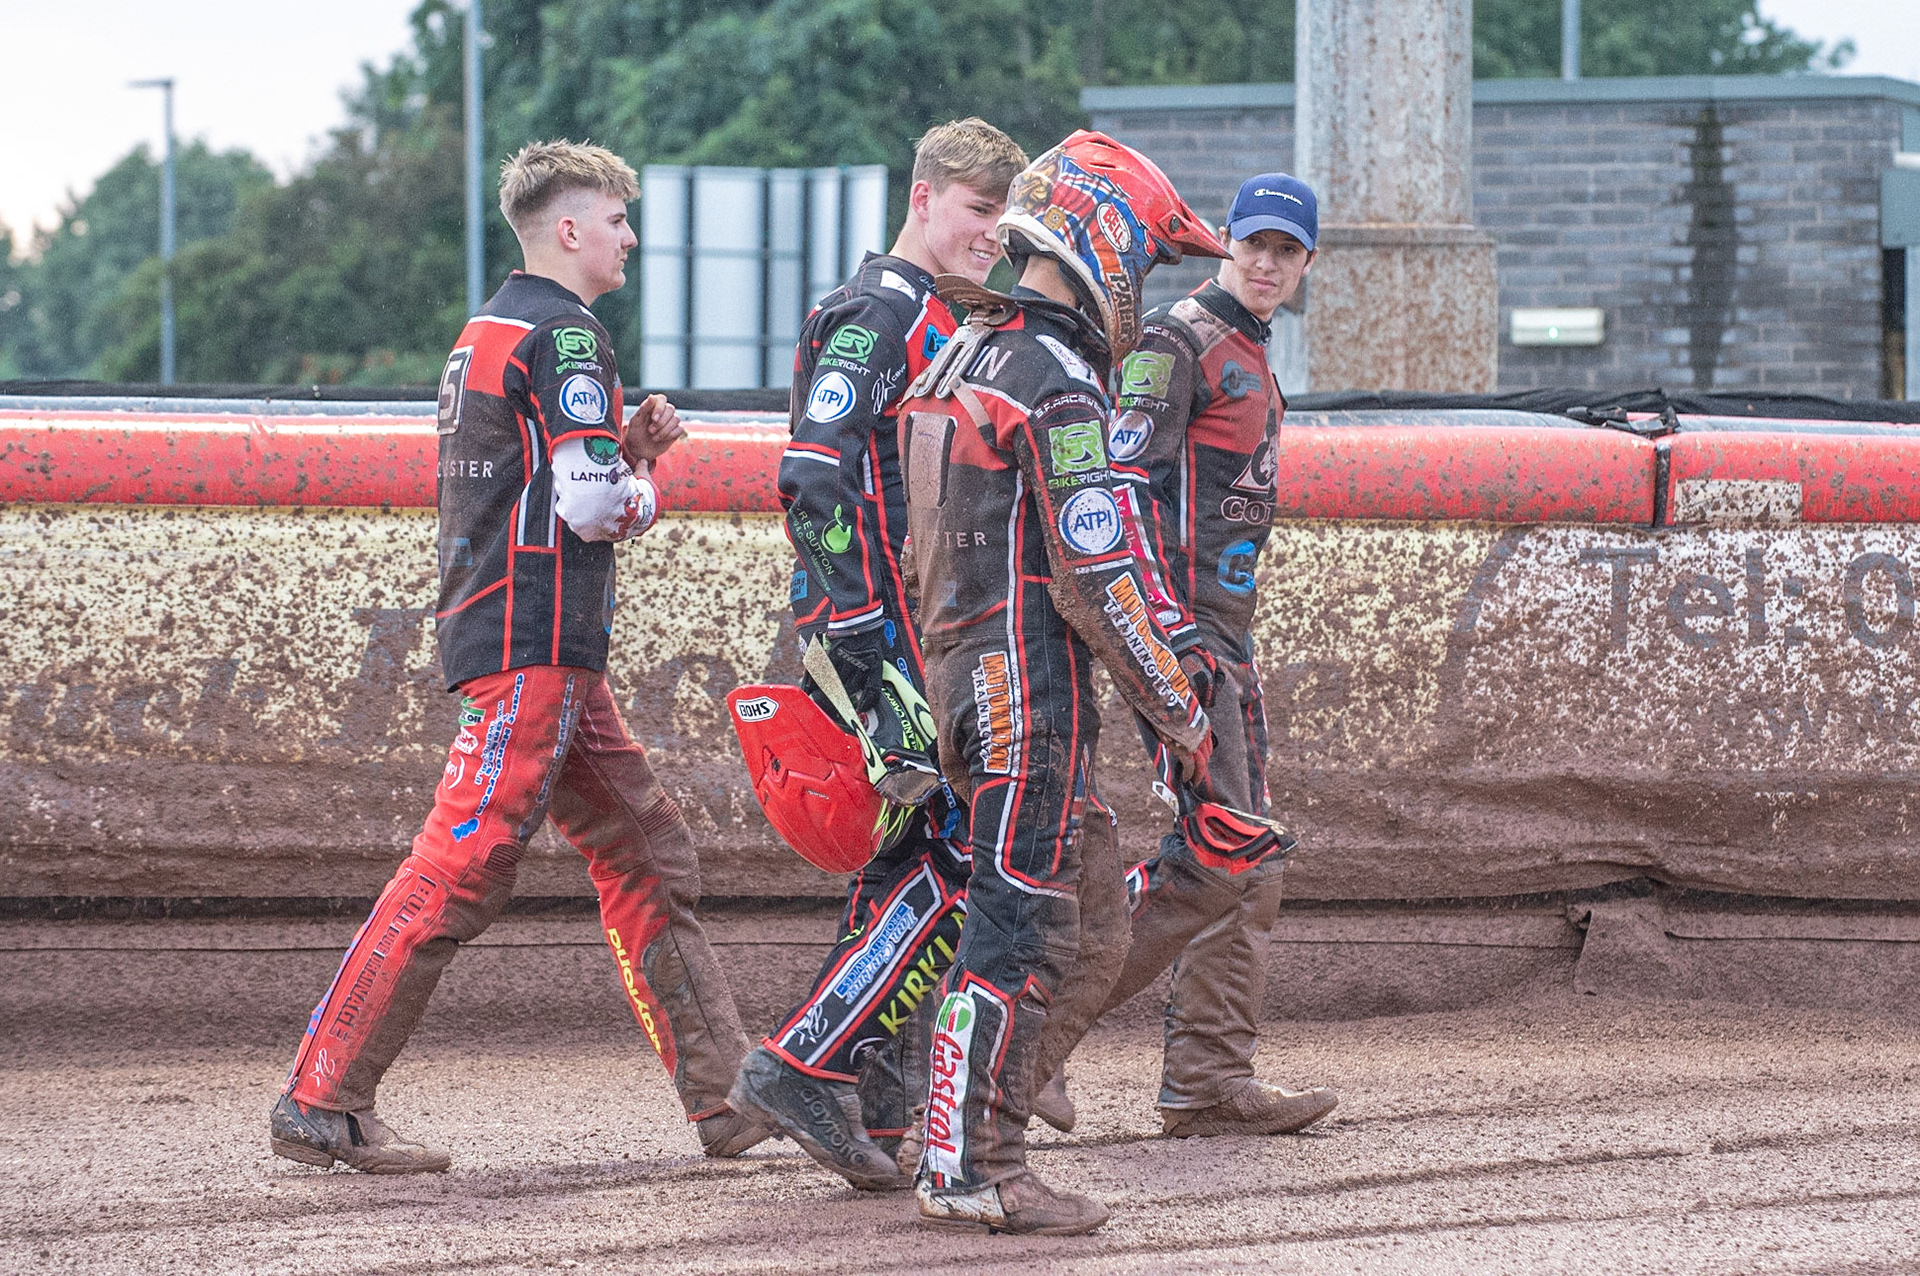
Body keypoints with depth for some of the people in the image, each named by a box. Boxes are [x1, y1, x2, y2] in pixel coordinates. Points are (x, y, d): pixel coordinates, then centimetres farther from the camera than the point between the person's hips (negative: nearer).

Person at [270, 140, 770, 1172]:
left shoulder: (490, 331, 19)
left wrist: (625, 446, 10)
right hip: (535, 643, -11)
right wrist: (643, 489, 4)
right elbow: (593, 507, -18)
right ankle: (320, 1103, -13)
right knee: (456, 873, -13)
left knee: (645, 855, 11)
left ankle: (727, 1100, 12)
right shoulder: (566, 335, -11)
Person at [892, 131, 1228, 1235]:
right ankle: (967, 1169, -3)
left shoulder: (961, 360, 14)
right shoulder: (1059, 387, -16)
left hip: (964, 669, 10)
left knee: (1089, 908, 15)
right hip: (1035, 686, -10)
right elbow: (1099, 582, -18)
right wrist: (1180, 712, -11)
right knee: (1021, 931, -5)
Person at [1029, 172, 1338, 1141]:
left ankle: (1209, 1081, 11)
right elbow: (1124, 481, -19)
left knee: (1250, 860, 9)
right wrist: (1171, 625, -27)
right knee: (1213, 853, -14)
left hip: (1225, 633, 10)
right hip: (1181, 627, -10)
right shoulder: (1177, 342, -9)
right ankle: (1040, 1030, -11)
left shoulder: (1251, 359, 21)